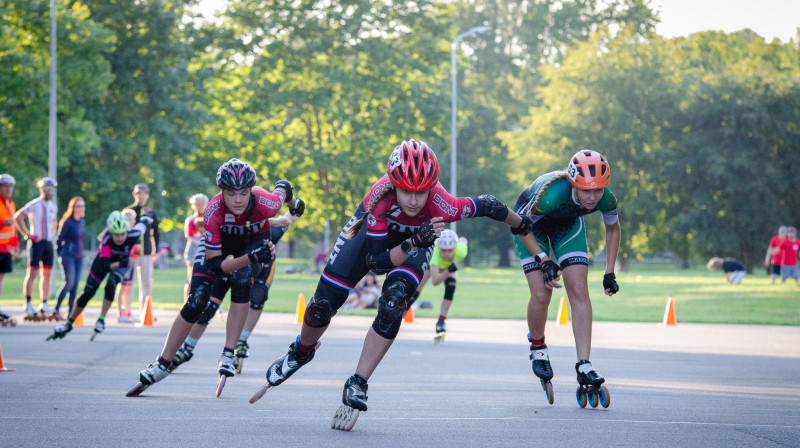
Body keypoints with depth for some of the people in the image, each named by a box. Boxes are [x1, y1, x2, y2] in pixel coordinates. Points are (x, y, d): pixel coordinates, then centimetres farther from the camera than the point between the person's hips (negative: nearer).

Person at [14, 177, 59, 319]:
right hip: (37, 242, -7)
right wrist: (28, 234, -15)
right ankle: (28, 304, -8)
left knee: (47, 274, 7)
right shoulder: (34, 205, -10)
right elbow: (18, 217, -16)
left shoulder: (53, 206, 14)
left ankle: (44, 304, 14)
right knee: (33, 273, -9)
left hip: (48, 243, 7)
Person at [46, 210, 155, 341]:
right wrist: (120, 264, -56)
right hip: (105, 260, 0)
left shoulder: (132, 236, -36)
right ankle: (68, 324, 19)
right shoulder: (107, 240, -39)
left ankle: (101, 320, -12)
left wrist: (148, 217, 8)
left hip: (123, 262, 0)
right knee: (87, 293, 2)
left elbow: (143, 222, -14)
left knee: (111, 285, -28)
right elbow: (105, 266, -41)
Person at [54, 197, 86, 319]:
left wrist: (80, 251, 16)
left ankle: (70, 312, 6)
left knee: (75, 284, 3)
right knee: (69, 282, -14)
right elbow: (59, 239, -4)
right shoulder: (67, 222, -9)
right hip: (68, 256, -7)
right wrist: (60, 254, 1)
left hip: (79, 257, 7)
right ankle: (56, 310, -7)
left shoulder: (82, 222, 12)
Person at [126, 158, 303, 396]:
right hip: (218, 241, 0)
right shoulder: (214, 211, -39)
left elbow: (283, 186, -12)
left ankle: (228, 355, -22)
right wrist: (251, 258, -50)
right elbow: (216, 265, -35)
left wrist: (294, 203, 10)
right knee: (196, 301, -11)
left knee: (241, 279, -30)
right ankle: (162, 365, 2)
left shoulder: (266, 203, -38)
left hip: (255, 240, 0)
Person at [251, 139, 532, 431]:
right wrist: (414, 243, -54)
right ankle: (302, 351, 33)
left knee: (392, 305, -25)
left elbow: (487, 205, -23)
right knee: (323, 304, -2)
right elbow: (377, 263, -39)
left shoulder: (442, 205, -41)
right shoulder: (380, 197, -42)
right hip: (372, 230, 0)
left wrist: (521, 225, -5)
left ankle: (357, 386, -11)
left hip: (418, 237, 0)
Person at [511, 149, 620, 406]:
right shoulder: (552, 194, -42)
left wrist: (609, 273, -6)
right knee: (541, 295, -13)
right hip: (531, 223, -3)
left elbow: (612, 229, -5)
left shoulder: (606, 199, -29)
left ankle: (584, 366, -11)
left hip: (567, 225, 3)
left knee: (579, 291, -11)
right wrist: (544, 261, -28)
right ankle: (538, 348, 15)